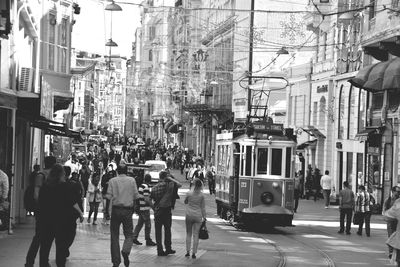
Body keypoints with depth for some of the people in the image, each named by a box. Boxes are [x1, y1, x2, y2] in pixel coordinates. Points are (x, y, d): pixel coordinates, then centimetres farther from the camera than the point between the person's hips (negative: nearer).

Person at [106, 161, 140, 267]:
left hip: (116, 209, 0)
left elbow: (109, 196, -6)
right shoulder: (132, 180, -2)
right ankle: (125, 251, -18)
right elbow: (136, 196, -1)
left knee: (114, 235, 8)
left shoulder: (112, 181, -4)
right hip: (128, 210, 0)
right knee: (129, 234, 11)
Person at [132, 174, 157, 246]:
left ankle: (134, 238, 14)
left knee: (139, 224, 14)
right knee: (148, 224, 1)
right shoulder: (146, 187, -18)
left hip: (140, 208, 9)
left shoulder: (141, 186, 10)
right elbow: (146, 199, -23)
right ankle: (148, 240, 6)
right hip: (145, 208, -9)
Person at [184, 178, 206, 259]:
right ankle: (194, 253, 2)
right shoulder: (201, 195, -6)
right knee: (196, 235, 4)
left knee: (188, 234, 13)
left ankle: (188, 251, 12)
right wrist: (204, 217, 5)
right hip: (198, 216, 0)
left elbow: (185, 202, 10)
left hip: (189, 216, 0)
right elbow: (203, 207, -2)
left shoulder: (189, 193, -8)